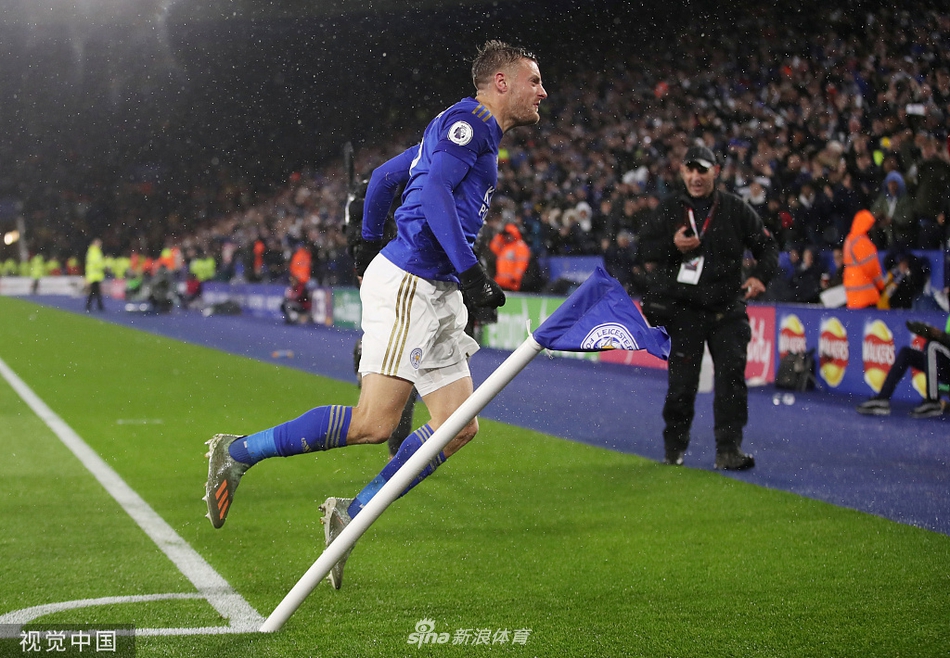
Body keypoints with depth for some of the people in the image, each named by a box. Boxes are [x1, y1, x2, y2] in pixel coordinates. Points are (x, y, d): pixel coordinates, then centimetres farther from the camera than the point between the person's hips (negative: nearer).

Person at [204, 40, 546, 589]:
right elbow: (433, 192, -23)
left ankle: (352, 514, 8)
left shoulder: (474, 132, 22)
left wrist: (371, 242, 37)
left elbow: (384, 176, 29)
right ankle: (239, 453, -3)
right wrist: (471, 273, -27)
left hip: (437, 296, 10)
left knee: (459, 427, 4)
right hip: (408, 285, -10)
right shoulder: (469, 121, -8)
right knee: (375, 424, -15)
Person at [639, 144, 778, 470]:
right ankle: (674, 446, 20)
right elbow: (645, 250, 5)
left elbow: (767, 246, 10)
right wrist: (673, 246, -14)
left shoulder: (735, 209, 4)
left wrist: (760, 276, -7)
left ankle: (728, 449, -4)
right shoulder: (669, 209, 5)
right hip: (683, 310, 0)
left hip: (726, 309, 0)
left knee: (731, 376, -7)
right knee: (682, 382, 1)